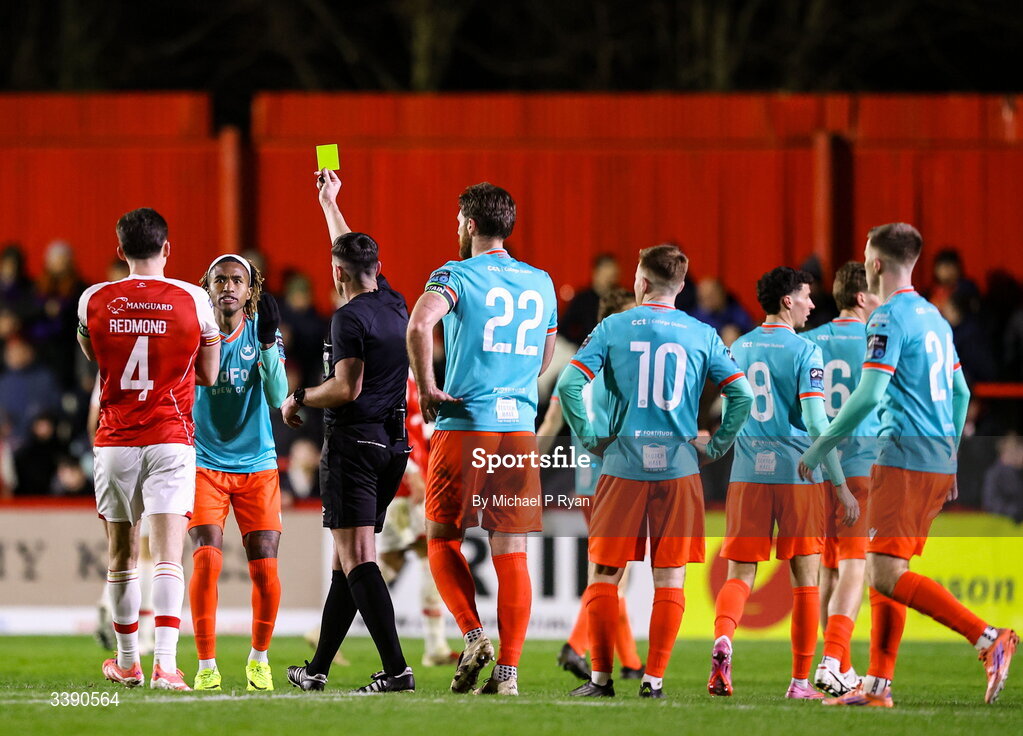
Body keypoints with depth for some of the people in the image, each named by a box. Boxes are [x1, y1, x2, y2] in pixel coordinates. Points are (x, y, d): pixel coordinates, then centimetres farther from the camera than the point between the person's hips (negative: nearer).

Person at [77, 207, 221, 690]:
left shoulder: (94, 301, -1)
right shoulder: (193, 301, -5)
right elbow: (209, 377, 7)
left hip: (114, 441, 2)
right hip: (171, 439, -2)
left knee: (121, 556, 14)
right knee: (168, 555, -8)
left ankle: (127, 663, 26)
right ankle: (165, 663, -21)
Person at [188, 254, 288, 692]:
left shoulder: (261, 332, -1)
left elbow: (277, 397, -11)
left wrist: (268, 342, -25)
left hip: (256, 465, 1)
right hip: (206, 463, -1)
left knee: (264, 567, -4)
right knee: (207, 560, -17)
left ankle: (259, 659, 19)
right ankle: (206, 666, -9)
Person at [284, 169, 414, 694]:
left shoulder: (350, 318, -12)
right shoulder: (394, 305, 12)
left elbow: (347, 387, -19)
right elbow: (355, 251, 29)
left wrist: (298, 399, -3)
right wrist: (329, 203, 40)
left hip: (353, 443, -8)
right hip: (393, 443, 8)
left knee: (357, 560, -11)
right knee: (349, 558, 13)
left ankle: (396, 670, -22)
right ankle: (317, 669, 19)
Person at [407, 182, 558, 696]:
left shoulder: (456, 275, -4)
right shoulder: (541, 283, 13)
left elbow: (419, 325, -23)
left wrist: (426, 387, -12)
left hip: (463, 425, -4)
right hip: (520, 427, 4)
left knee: (442, 537, 12)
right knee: (511, 553, 2)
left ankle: (474, 635, -6)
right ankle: (508, 669, -1)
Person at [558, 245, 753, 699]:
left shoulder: (614, 328, 0)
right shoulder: (702, 336, 4)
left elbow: (568, 384, -8)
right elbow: (742, 396, -1)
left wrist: (589, 440, 1)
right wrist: (714, 449, 7)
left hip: (623, 468, -1)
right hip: (679, 469, 1)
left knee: (604, 572, 8)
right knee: (670, 577, 5)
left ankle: (601, 677, 8)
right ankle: (654, 679, 2)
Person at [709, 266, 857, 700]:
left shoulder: (738, 349, 10)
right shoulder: (804, 351, -7)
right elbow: (816, 422, -13)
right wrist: (842, 486, -11)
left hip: (747, 474, 4)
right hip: (797, 472, -4)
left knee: (740, 574, 3)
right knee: (804, 578, 7)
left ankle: (723, 638, -27)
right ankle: (801, 681, 9)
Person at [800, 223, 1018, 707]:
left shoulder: (889, 318, -11)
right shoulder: (933, 317, 17)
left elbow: (867, 396, -18)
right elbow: (960, 393, 21)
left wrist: (819, 449, -10)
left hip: (905, 461, -9)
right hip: (939, 460, 9)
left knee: (886, 574, -12)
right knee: (886, 573, 12)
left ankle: (989, 638, -20)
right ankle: (878, 687, 11)